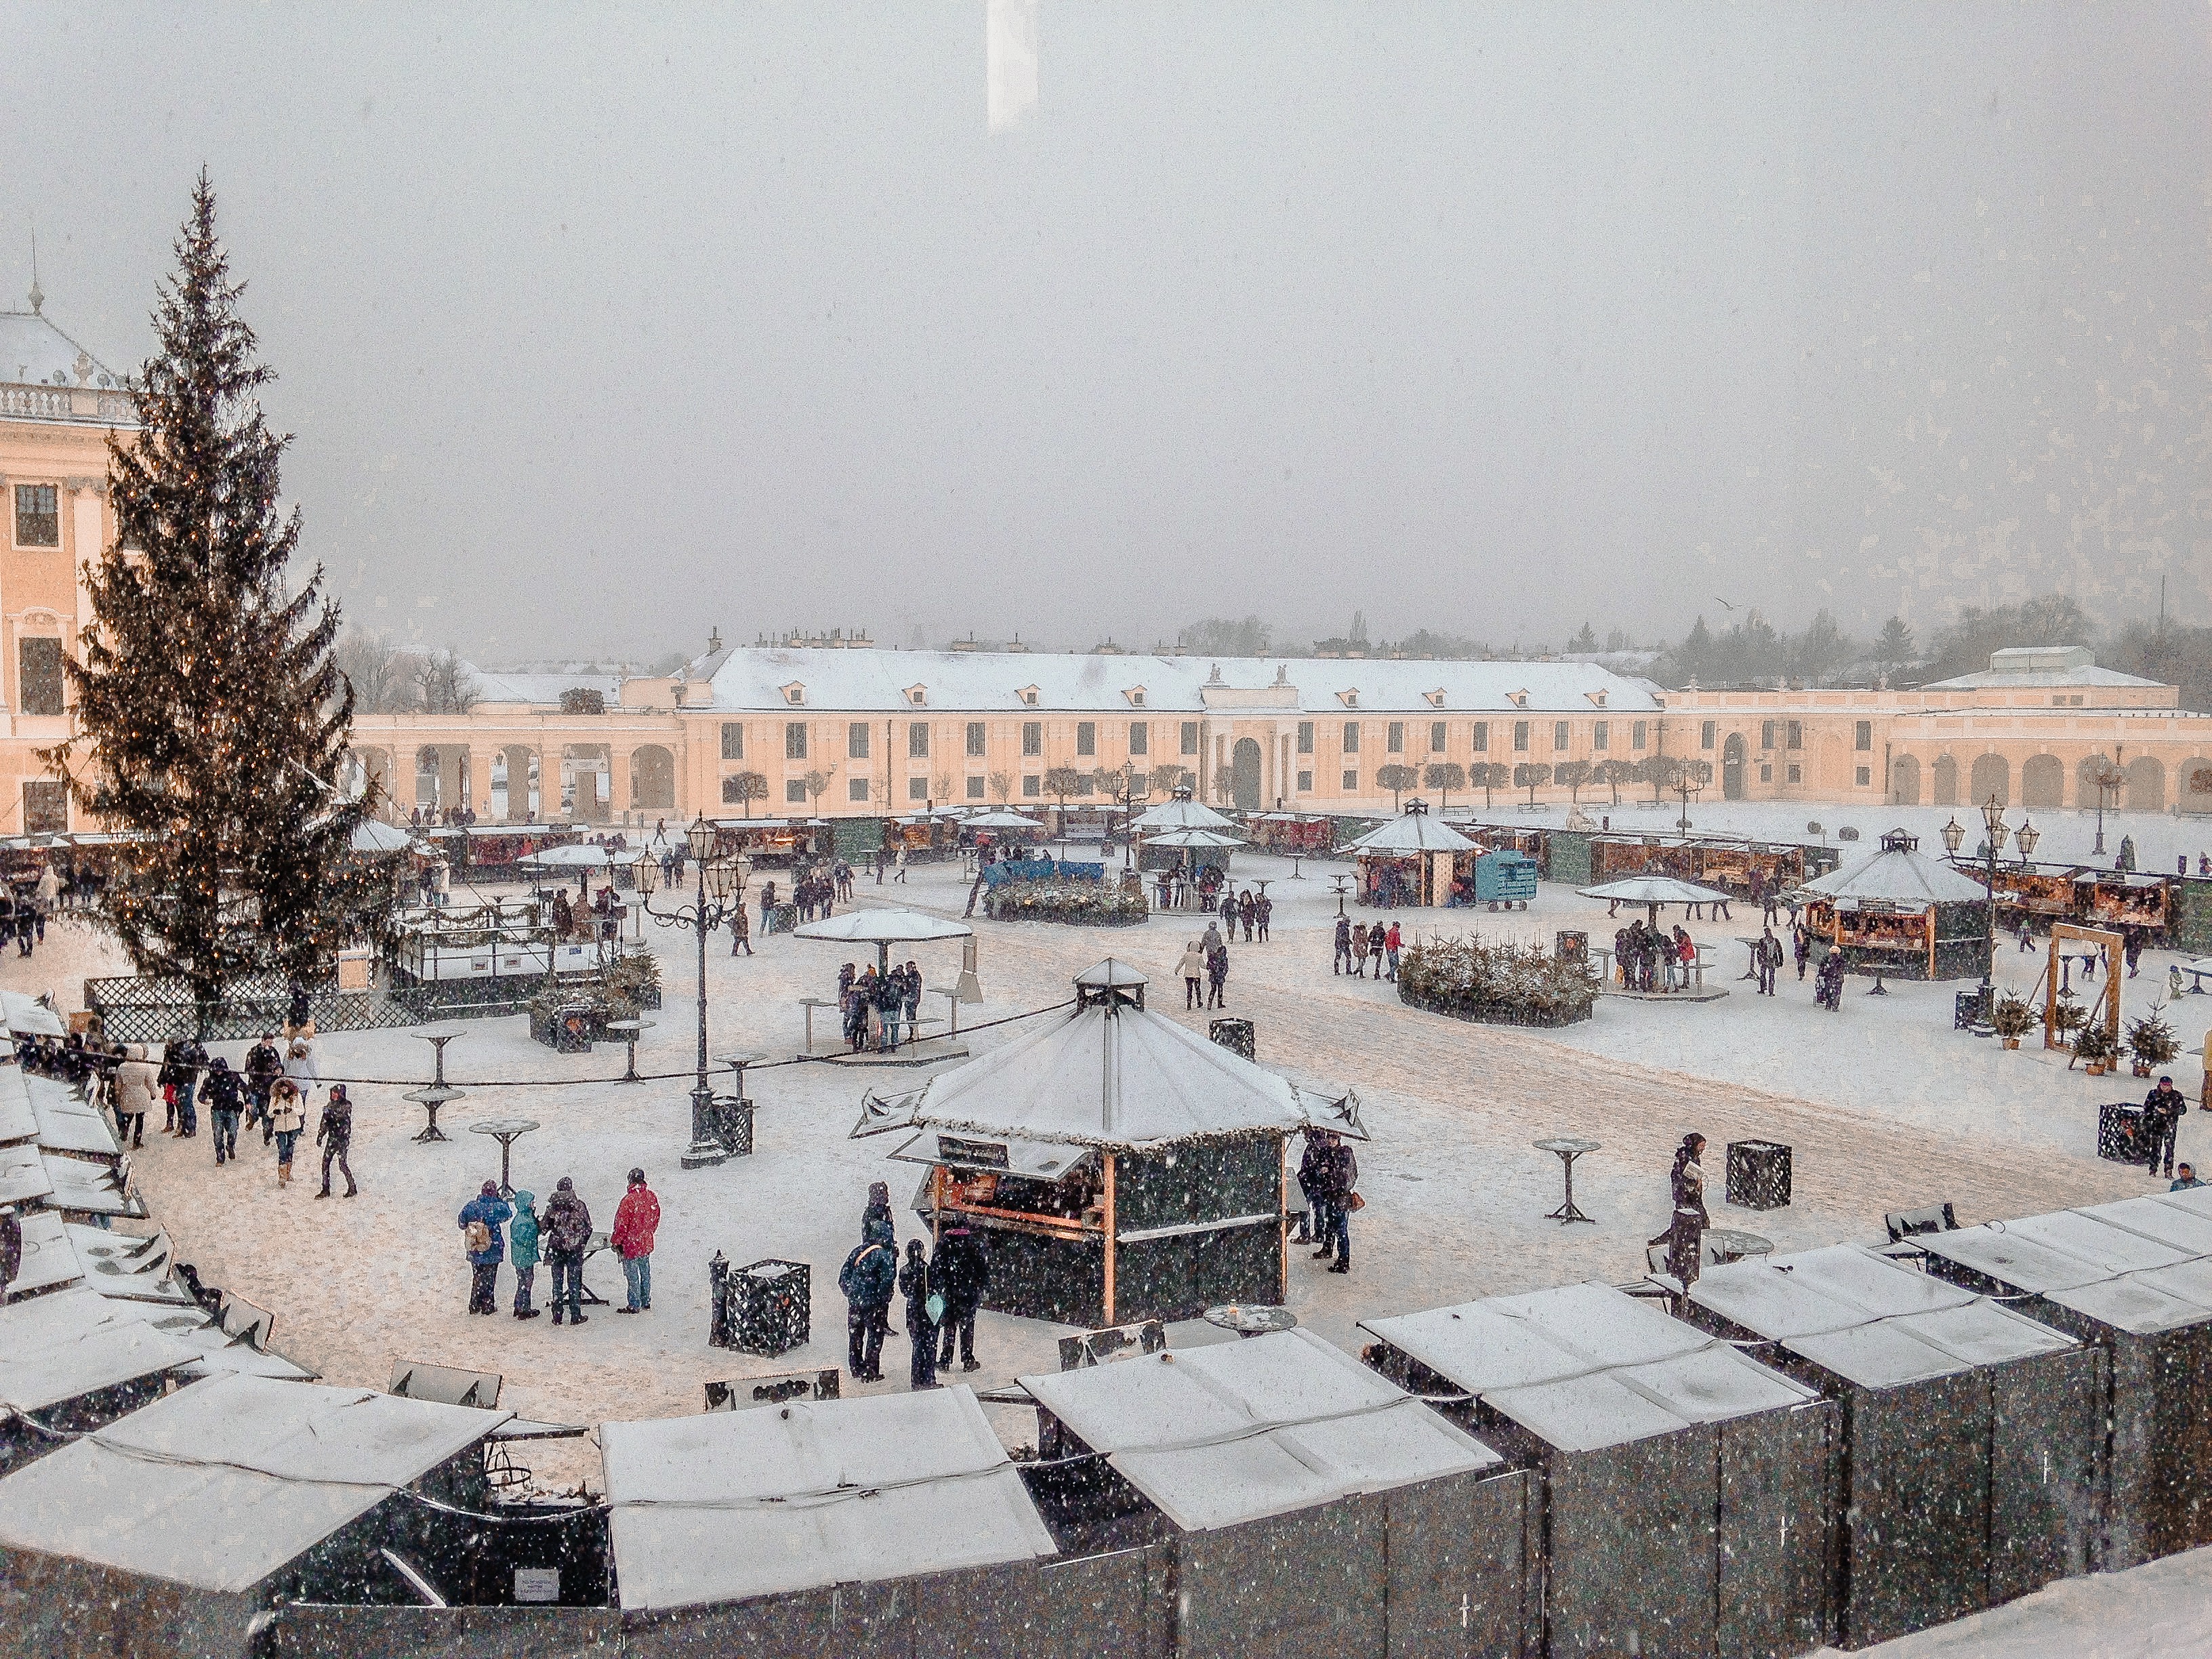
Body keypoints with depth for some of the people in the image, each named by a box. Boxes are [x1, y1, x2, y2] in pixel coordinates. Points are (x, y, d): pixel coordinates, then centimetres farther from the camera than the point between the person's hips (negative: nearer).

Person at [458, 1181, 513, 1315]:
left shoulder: (471, 1206, -6)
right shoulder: (497, 1207, -15)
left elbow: (462, 1224, 4)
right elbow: (509, 1214, 4)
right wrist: (502, 1200, 10)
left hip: (474, 1251, 3)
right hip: (492, 1250, -3)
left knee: (477, 1277, 17)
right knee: (489, 1279, 8)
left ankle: (474, 1306, 21)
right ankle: (487, 1307, 13)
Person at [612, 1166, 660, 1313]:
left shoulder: (629, 1200, -24)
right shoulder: (651, 1197, -3)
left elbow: (622, 1224, -18)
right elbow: (656, 1218, 9)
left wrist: (616, 1242, -5)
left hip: (630, 1246, -6)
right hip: (646, 1244, 6)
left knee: (632, 1276, 5)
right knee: (645, 1273, 17)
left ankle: (635, 1306, 13)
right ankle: (646, 1303, 27)